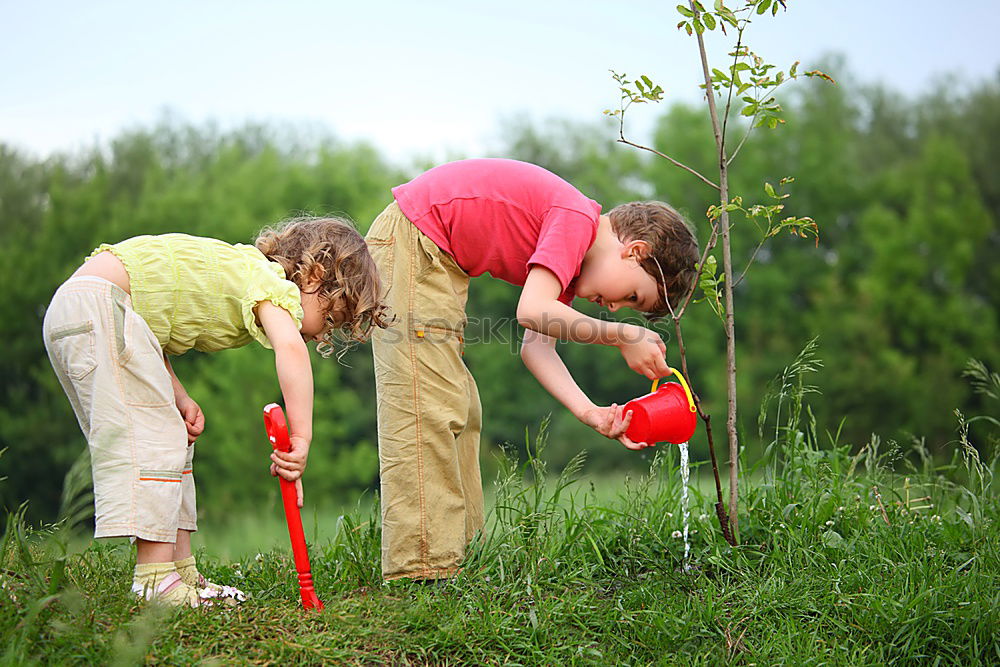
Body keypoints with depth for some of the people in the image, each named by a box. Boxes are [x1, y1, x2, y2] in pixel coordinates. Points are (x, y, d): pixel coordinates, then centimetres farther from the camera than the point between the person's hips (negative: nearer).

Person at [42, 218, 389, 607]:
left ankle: (181, 572, 13)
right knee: (154, 441, -12)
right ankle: (156, 582, -15)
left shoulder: (241, 273, 21)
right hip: (99, 302, -10)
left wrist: (178, 397, 5)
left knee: (172, 442, 11)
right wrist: (302, 436, -33)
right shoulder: (272, 282, -7)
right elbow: (289, 347, -30)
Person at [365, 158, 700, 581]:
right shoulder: (576, 219, -18)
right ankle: (422, 570, -14)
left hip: (438, 259, 11)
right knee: (426, 408, -14)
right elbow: (532, 312, -30)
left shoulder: (568, 253, 11)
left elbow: (536, 347, 3)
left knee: (458, 411, 11)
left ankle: (458, 558, 15)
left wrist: (588, 412, -8)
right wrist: (622, 337, -21)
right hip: (411, 241, -11)